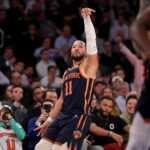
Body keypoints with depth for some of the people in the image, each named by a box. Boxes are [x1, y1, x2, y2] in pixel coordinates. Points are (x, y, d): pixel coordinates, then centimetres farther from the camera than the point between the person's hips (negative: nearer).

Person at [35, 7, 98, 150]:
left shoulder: (88, 66, 3)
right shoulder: (67, 73, 23)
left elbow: (91, 39, -9)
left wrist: (86, 17, -12)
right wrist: (49, 120, 23)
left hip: (79, 117, -8)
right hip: (62, 116, 8)